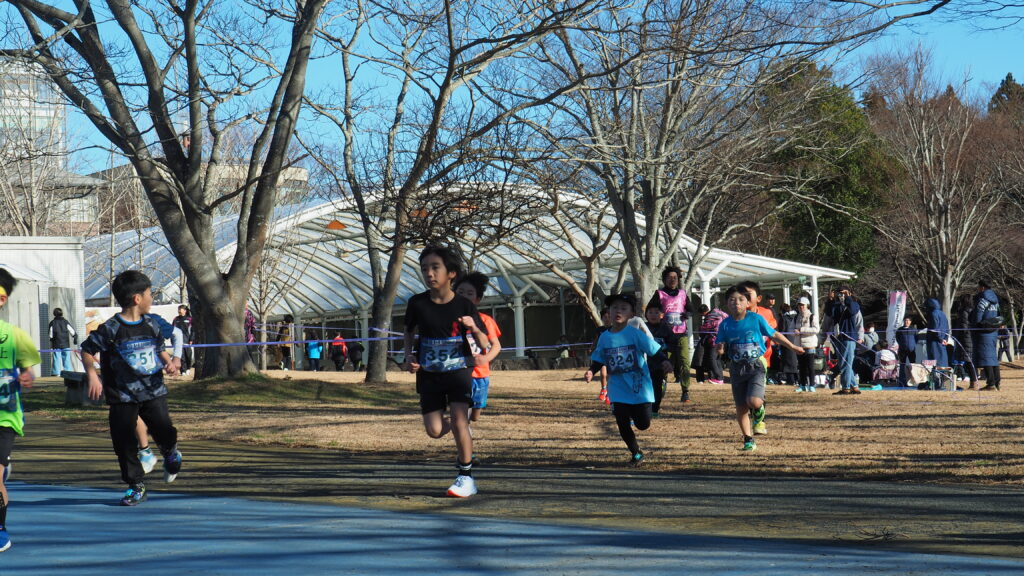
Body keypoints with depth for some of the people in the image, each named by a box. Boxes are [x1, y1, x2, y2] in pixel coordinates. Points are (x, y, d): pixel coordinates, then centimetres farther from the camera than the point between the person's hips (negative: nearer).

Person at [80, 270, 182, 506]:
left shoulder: (151, 325, 5)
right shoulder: (112, 328, -10)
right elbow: (87, 350, -4)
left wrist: (168, 363, 1)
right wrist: (92, 375, -16)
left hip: (153, 391, 3)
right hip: (123, 396, -3)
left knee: (164, 431, -8)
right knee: (124, 441, 0)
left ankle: (170, 454, 28)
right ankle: (136, 485, 16)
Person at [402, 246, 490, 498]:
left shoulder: (464, 306, -11)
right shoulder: (417, 303, -7)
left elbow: (485, 346, -6)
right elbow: (410, 332, 13)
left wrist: (475, 329, -27)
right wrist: (409, 356, -4)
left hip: (458, 371, -2)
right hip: (428, 374, 2)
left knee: (459, 423, -17)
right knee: (434, 430, -1)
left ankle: (466, 477, -2)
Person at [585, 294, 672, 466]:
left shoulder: (636, 334, -10)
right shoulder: (604, 337, 2)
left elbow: (654, 350, -12)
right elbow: (598, 359, 12)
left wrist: (664, 362, -30)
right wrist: (591, 371, -7)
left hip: (640, 388, -3)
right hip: (618, 391, 3)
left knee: (643, 424, -3)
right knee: (622, 424, 1)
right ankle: (636, 453, 22)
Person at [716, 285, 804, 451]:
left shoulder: (756, 319, -4)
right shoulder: (725, 325, 0)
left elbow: (774, 335, 7)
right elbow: (721, 348, 6)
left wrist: (793, 347, 15)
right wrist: (720, 348, -18)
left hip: (757, 365, -3)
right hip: (737, 368, 3)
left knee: (754, 401, -22)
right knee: (741, 407, 4)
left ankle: (759, 417, 14)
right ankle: (748, 440, 19)